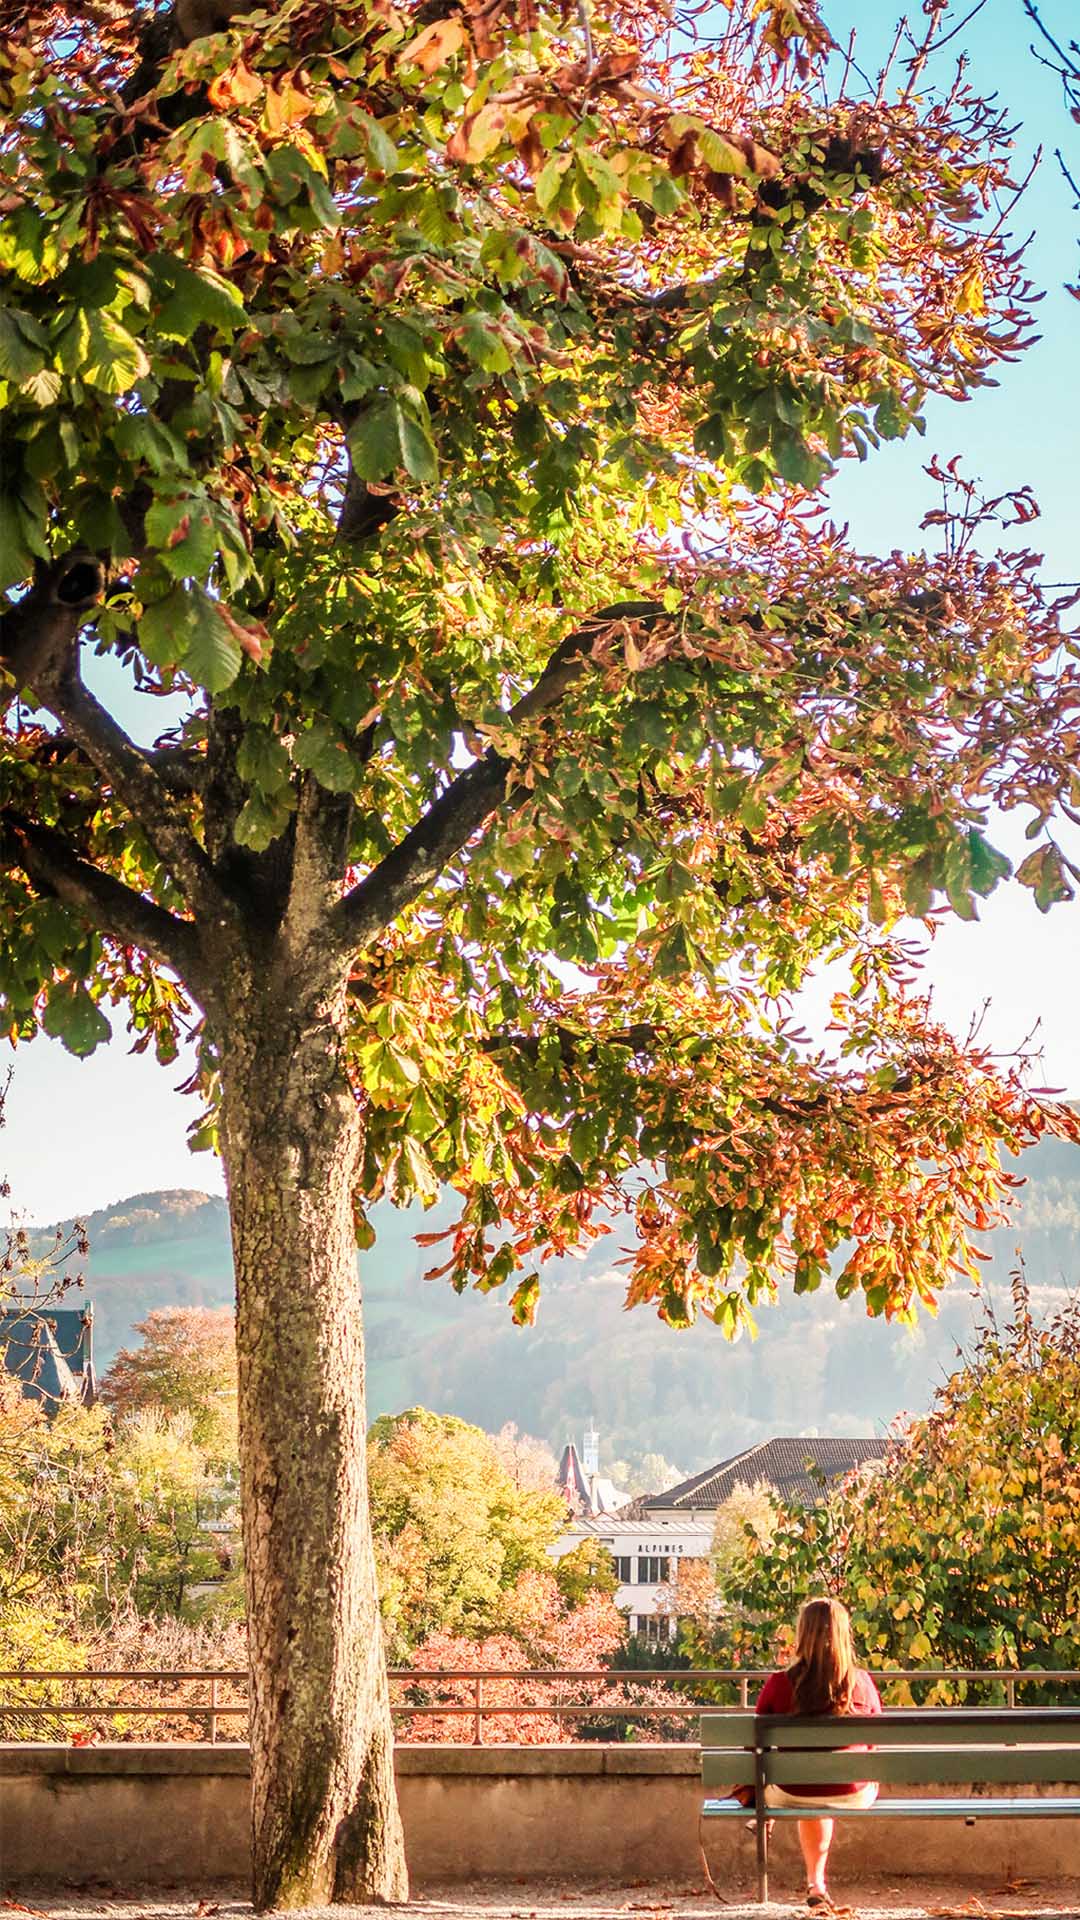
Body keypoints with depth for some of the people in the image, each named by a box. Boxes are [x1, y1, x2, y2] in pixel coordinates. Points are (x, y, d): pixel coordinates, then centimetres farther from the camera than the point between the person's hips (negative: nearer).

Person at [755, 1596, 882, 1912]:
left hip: (792, 1794, -1)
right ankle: (816, 1882, 48)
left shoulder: (779, 1684, -18)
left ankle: (816, 1883, 47)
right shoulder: (863, 1683, -14)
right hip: (853, 1795, 1)